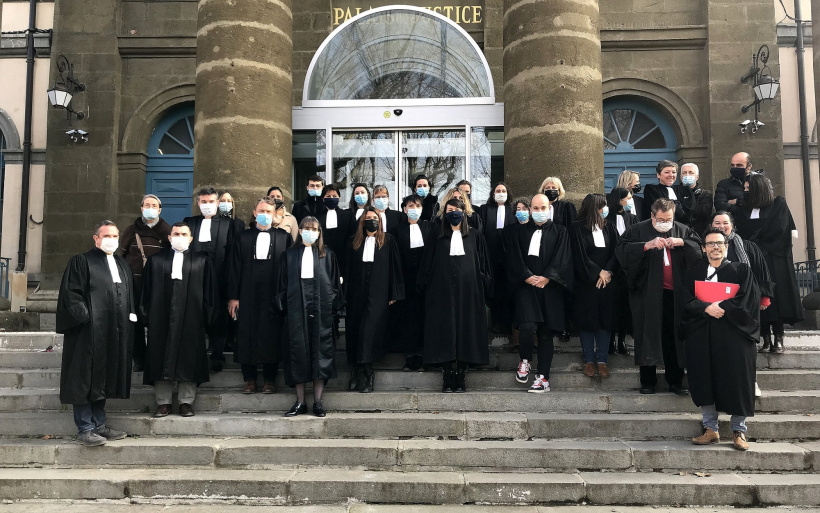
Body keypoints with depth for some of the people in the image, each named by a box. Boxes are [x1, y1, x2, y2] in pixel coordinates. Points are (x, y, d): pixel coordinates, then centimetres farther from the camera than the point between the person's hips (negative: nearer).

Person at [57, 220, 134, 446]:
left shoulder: (123, 265, 19)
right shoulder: (81, 262, -1)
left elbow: (129, 297, 22)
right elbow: (71, 294, -9)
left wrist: (130, 318, 10)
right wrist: (86, 317, -16)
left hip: (115, 334, 7)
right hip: (89, 332, -6)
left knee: (105, 378, 12)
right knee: (86, 379, -2)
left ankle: (99, 425, 20)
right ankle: (85, 429, 4)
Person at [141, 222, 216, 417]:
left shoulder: (202, 262, 7)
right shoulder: (156, 261, 10)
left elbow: (209, 291, 6)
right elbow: (148, 290, 10)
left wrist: (206, 316, 0)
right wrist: (147, 313, 2)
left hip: (191, 319, -1)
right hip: (161, 319, 1)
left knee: (189, 359, 1)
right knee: (161, 358, 3)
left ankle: (187, 401, 9)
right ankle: (163, 402, 11)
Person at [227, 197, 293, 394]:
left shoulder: (284, 237, 5)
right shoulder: (243, 238, 9)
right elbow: (234, 268, 6)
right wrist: (233, 296, 0)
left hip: (274, 296, -1)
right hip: (248, 296, 1)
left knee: (272, 338, 2)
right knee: (247, 337, 4)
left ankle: (269, 380, 13)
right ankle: (249, 379, 16)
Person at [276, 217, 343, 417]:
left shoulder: (327, 255, 10)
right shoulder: (289, 254, 11)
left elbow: (335, 282, 9)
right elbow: (283, 283, 9)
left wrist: (334, 305, 0)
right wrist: (283, 306, 1)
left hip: (321, 309, 0)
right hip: (296, 309, 0)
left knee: (320, 350, -1)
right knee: (298, 351, 1)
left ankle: (318, 401, 7)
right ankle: (300, 402, 9)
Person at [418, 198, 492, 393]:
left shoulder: (475, 236, 11)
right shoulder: (438, 237, 11)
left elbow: (484, 265, 10)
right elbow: (427, 266, 10)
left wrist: (484, 288, 1)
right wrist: (425, 287, 1)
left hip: (469, 292, 0)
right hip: (442, 293, 0)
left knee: (466, 331, -1)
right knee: (444, 331, -2)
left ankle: (460, 377, 6)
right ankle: (447, 377, 4)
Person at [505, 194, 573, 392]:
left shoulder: (559, 232, 11)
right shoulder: (519, 231, 11)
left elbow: (562, 259, 0)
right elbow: (514, 258, 3)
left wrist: (546, 277, -13)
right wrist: (527, 276, -11)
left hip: (550, 289, 1)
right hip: (526, 286, -1)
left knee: (546, 334, 2)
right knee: (527, 326, -19)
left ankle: (543, 378, 8)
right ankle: (525, 360, 9)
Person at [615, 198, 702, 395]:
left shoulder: (683, 231, 11)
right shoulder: (638, 230, 1)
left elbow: (699, 249, 3)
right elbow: (621, 251, -12)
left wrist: (682, 243, -13)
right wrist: (647, 245, -22)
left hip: (675, 293, 3)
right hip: (648, 293, -2)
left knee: (674, 337, 6)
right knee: (648, 336, 1)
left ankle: (675, 381, 17)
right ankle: (647, 382, 11)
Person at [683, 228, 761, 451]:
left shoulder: (741, 270, 7)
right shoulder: (693, 272, 11)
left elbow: (746, 301, -4)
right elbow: (687, 301, -1)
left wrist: (721, 307, -13)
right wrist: (707, 308, -17)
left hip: (734, 334, -1)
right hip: (701, 335, 1)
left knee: (736, 381, -1)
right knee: (705, 381, -1)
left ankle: (739, 431, 10)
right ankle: (710, 429, 8)